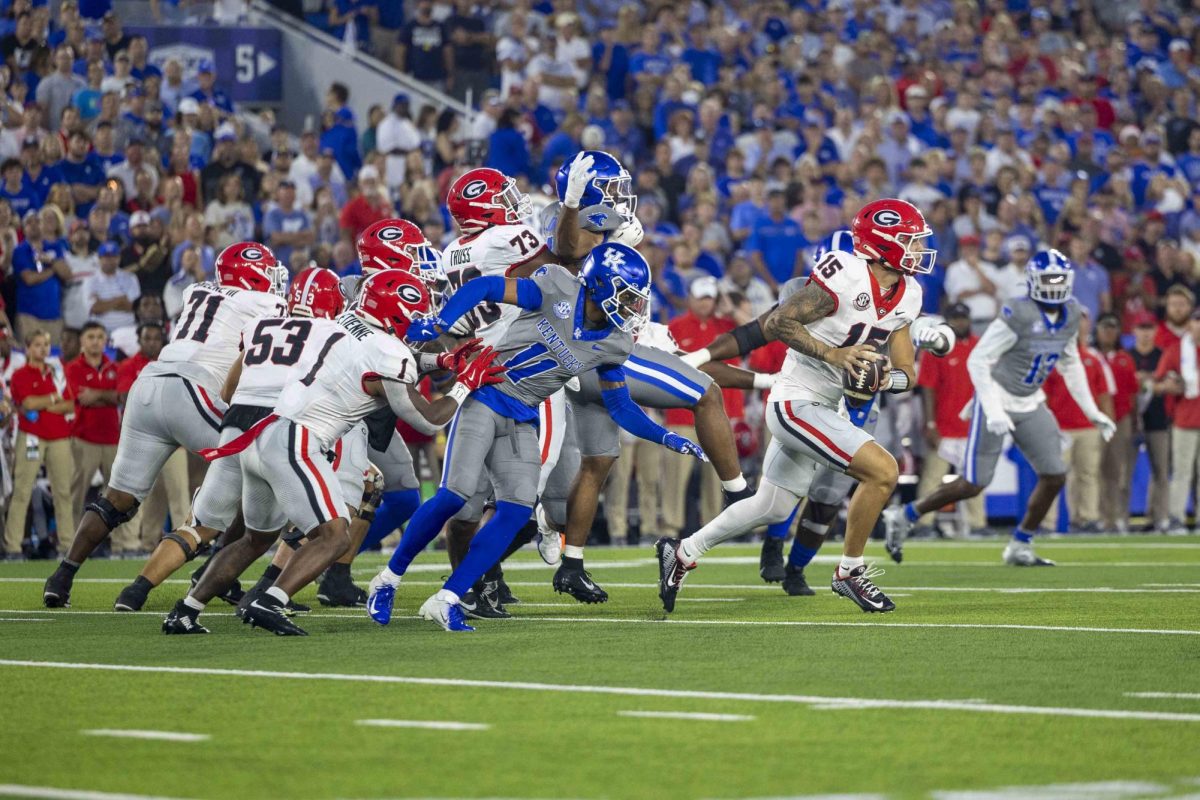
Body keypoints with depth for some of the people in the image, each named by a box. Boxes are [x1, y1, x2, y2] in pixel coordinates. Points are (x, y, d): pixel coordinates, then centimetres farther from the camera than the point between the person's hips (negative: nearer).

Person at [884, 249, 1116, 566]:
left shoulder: (1070, 316, 2)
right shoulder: (1018, 315, -22)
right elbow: (977, 360, -22)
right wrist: (993, 410, -28)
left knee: (1055, 476, 0)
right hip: (999, 401, -7)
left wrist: (1092, 412, 15)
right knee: (973, 484, -7)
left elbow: (1070, 365, 17)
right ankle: (903, 517, 9)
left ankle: (1020, 547, 15)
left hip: (1030, 404, 7)